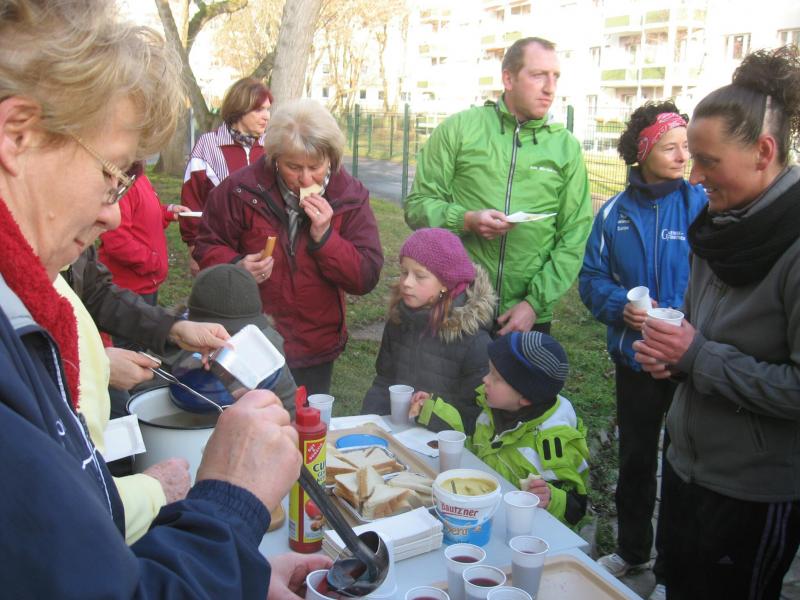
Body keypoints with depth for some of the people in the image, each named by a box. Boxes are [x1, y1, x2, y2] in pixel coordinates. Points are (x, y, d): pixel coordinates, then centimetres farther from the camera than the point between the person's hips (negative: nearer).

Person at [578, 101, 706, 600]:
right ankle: (632, 548, 43)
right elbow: (592, 278, 2)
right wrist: (621, 306, -17)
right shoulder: (616, 212, -1)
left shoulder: (701, 205, -11)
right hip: (635, 356, 3)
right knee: (635, 457, 20)